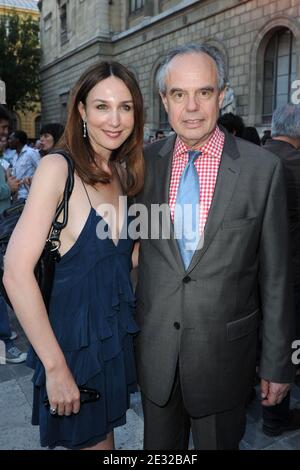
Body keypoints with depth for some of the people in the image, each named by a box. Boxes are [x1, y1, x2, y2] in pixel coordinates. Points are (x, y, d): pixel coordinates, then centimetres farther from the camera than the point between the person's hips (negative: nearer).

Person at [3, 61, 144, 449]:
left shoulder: (124, 173, 3)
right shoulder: (57, 168, -18)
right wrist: (55, 366, -19)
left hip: (117, 338, 6)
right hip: (73, 340, -6)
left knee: (104, 435, 25)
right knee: (90, 441, 15)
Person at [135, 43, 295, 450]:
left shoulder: (263, 168, -11)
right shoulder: (145, 162, -4)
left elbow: (275, 275, -7)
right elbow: (131, 245, 5)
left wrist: (277, 363, -2)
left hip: (224, 351, -2)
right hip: (155, 349, 3)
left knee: (219, 442, 21)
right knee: (160, 447, 23)